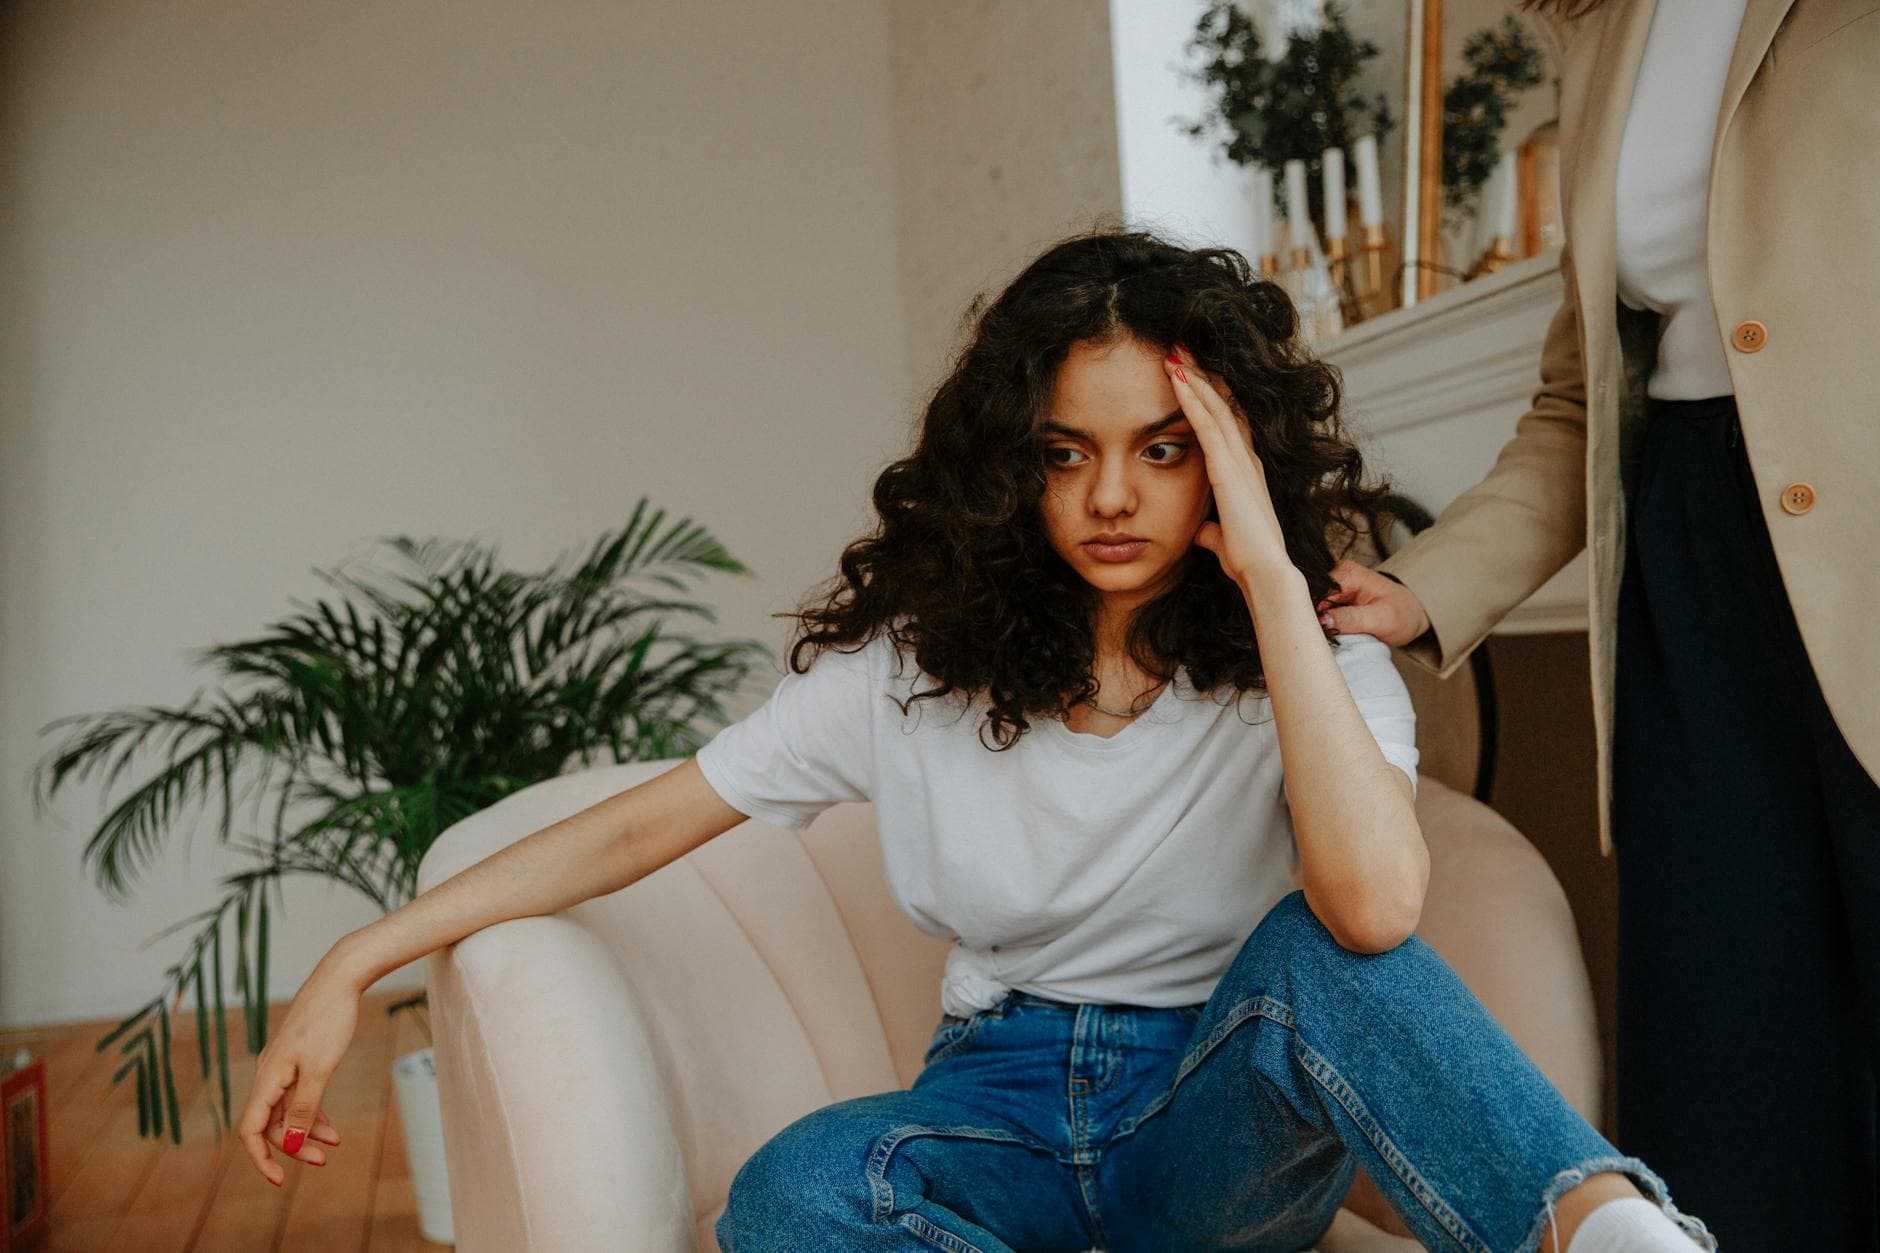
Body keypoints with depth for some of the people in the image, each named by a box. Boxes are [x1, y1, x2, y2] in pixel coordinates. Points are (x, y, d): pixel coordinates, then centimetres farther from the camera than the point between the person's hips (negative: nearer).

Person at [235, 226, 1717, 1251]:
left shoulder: (1309, 660, -8)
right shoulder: (918, 659, -3)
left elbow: (1376, 906, -30)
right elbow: (644, 823, -1)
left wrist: (1268, 576, -28)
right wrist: (356, 964, -5)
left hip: (1226, 1116, -2)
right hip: (1005, 1106, 2)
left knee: (1316, 949, -35)